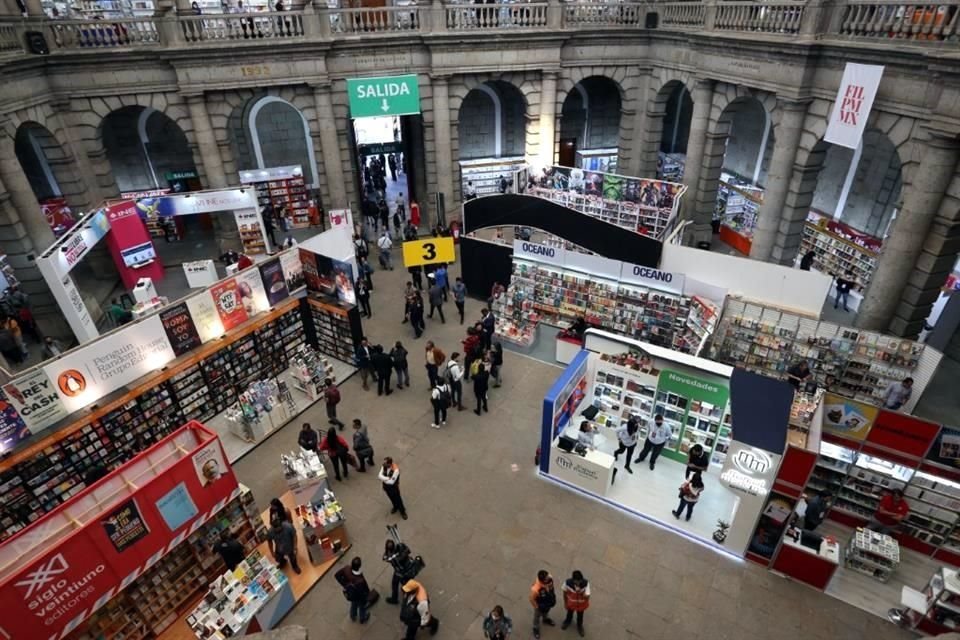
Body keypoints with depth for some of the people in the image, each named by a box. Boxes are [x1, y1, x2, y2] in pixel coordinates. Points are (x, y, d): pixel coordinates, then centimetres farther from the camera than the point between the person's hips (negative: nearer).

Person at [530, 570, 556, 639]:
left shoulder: (550, 578, -33)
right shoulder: (535, 589, -47)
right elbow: (532, 599, -27)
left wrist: (554, 596, 5)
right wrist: (537, 608, -12)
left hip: (549, 603, 4)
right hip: (540, 606, -4)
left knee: (546, 612, 36)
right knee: (537, 617, 28)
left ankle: (545, 619, 68)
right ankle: (536, 628, 57)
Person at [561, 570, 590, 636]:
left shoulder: (585, 583, -37)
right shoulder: (568, 582, -35)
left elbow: (587, 597, -34)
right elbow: (565, 592, -14)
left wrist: (580, 592, -53)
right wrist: (565, 603, -1)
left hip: (581, 603, 0)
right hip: (571, 602, 1)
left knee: (580, 615, 28)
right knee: (569, 613, 30)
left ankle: (579, 626, 60)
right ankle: (568, 621, 64)